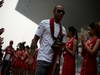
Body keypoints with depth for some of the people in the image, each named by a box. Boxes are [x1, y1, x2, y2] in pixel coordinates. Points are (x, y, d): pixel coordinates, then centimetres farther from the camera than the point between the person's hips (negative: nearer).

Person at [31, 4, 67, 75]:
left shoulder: (63, 29, 13)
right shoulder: (44, 23, 0)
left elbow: (63, 45, 16)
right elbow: (35, 39, -1)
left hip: (55, 60, 5)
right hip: (43, 58, -5)